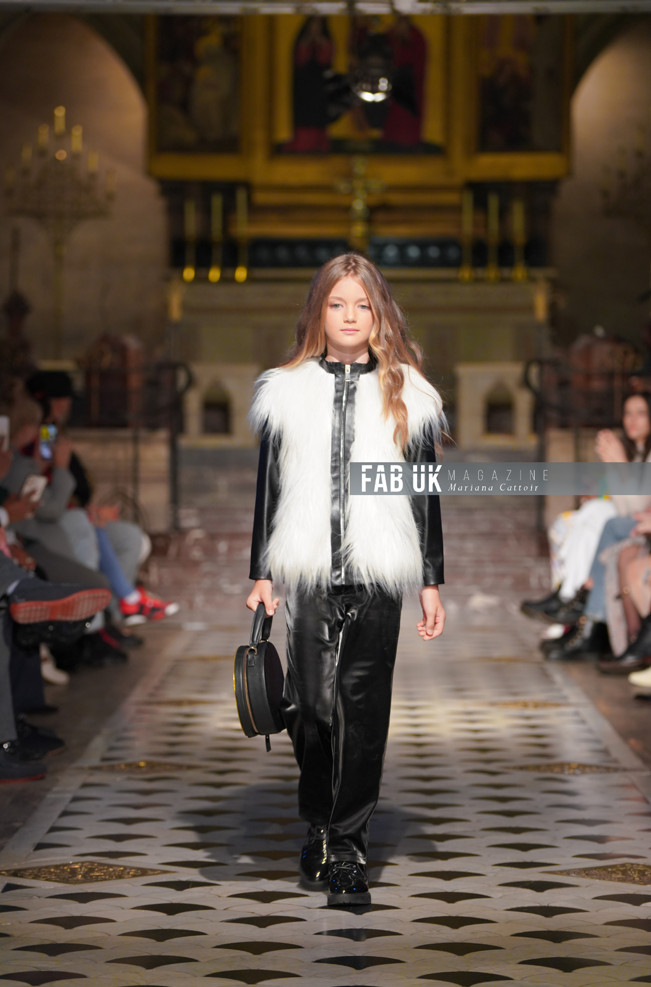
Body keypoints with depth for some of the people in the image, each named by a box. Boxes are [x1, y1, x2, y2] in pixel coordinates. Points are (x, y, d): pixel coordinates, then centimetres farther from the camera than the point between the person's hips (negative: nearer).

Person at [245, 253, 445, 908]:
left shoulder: (407, 395, 8)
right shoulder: (286, 392, 10)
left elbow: (426, 493, 9)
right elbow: (267, 487, 11)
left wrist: (432, 582, 6)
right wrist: (260, 573, 6)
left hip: (377, 573, 0)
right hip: (307, 573, 1)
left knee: (364, 707, -2)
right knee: (309, 705, -2)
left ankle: (346, 843, 5)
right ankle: (321, 827, 18)